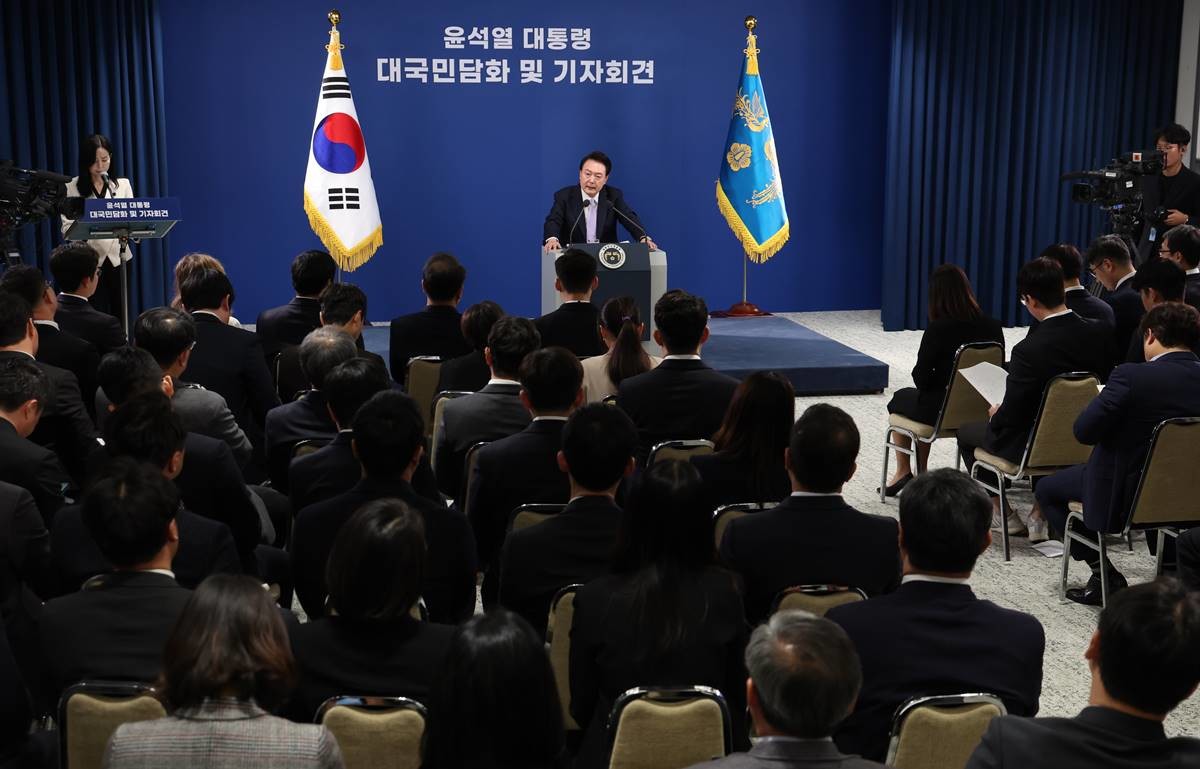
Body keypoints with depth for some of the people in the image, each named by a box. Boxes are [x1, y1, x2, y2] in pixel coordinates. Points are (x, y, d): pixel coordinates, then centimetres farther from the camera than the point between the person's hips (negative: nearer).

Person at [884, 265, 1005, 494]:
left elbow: (921, 378, -15)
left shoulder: (938, 329, -23)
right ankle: (921, 473, 39)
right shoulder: (992, 326, -8)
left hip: (942, 411, -5)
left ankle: (903, 472, 32)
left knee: (899, 399, 27)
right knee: (925, 400, 34)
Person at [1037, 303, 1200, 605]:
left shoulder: (1131, 376, -25)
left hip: (1122, 494, -6)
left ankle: (1105, 575, 10)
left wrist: (1103, 398, -1)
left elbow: (1083, 430, -21)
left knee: (1047, 489, 16)